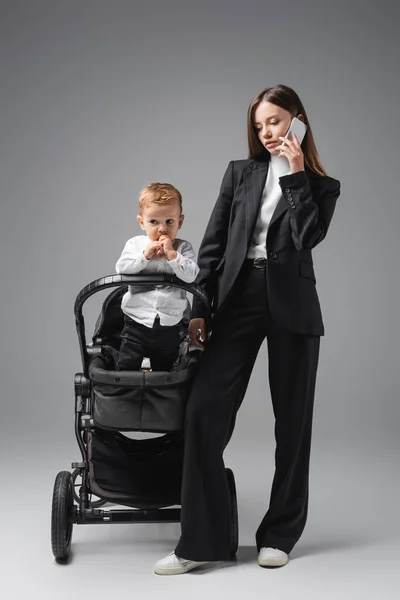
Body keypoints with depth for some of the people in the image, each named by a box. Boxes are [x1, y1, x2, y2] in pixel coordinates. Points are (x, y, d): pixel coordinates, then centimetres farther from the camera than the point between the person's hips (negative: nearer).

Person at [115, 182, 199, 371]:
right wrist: (145, 255, -19)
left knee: (164, 371, 15)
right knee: (126, 369, 0)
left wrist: (171, 253, -21)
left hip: (169, 326, 0)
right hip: (136, 322, 0)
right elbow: (121, 269, -12)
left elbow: (190, 275, -17)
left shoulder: (183, 248, -2)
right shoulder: (135, 244, 1)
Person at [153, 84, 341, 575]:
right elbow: (213, 242, 8)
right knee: (204, 408, -11)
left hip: (291, 303, -1)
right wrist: (199, 306, 1)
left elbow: (307, 237, -10)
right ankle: (201, 540, -5)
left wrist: (295, 174, -6)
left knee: (292, 418, 5)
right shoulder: (240, 173, 14)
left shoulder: (321, 186, 10)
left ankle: (279, 535, 19)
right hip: (238, 296, 1)